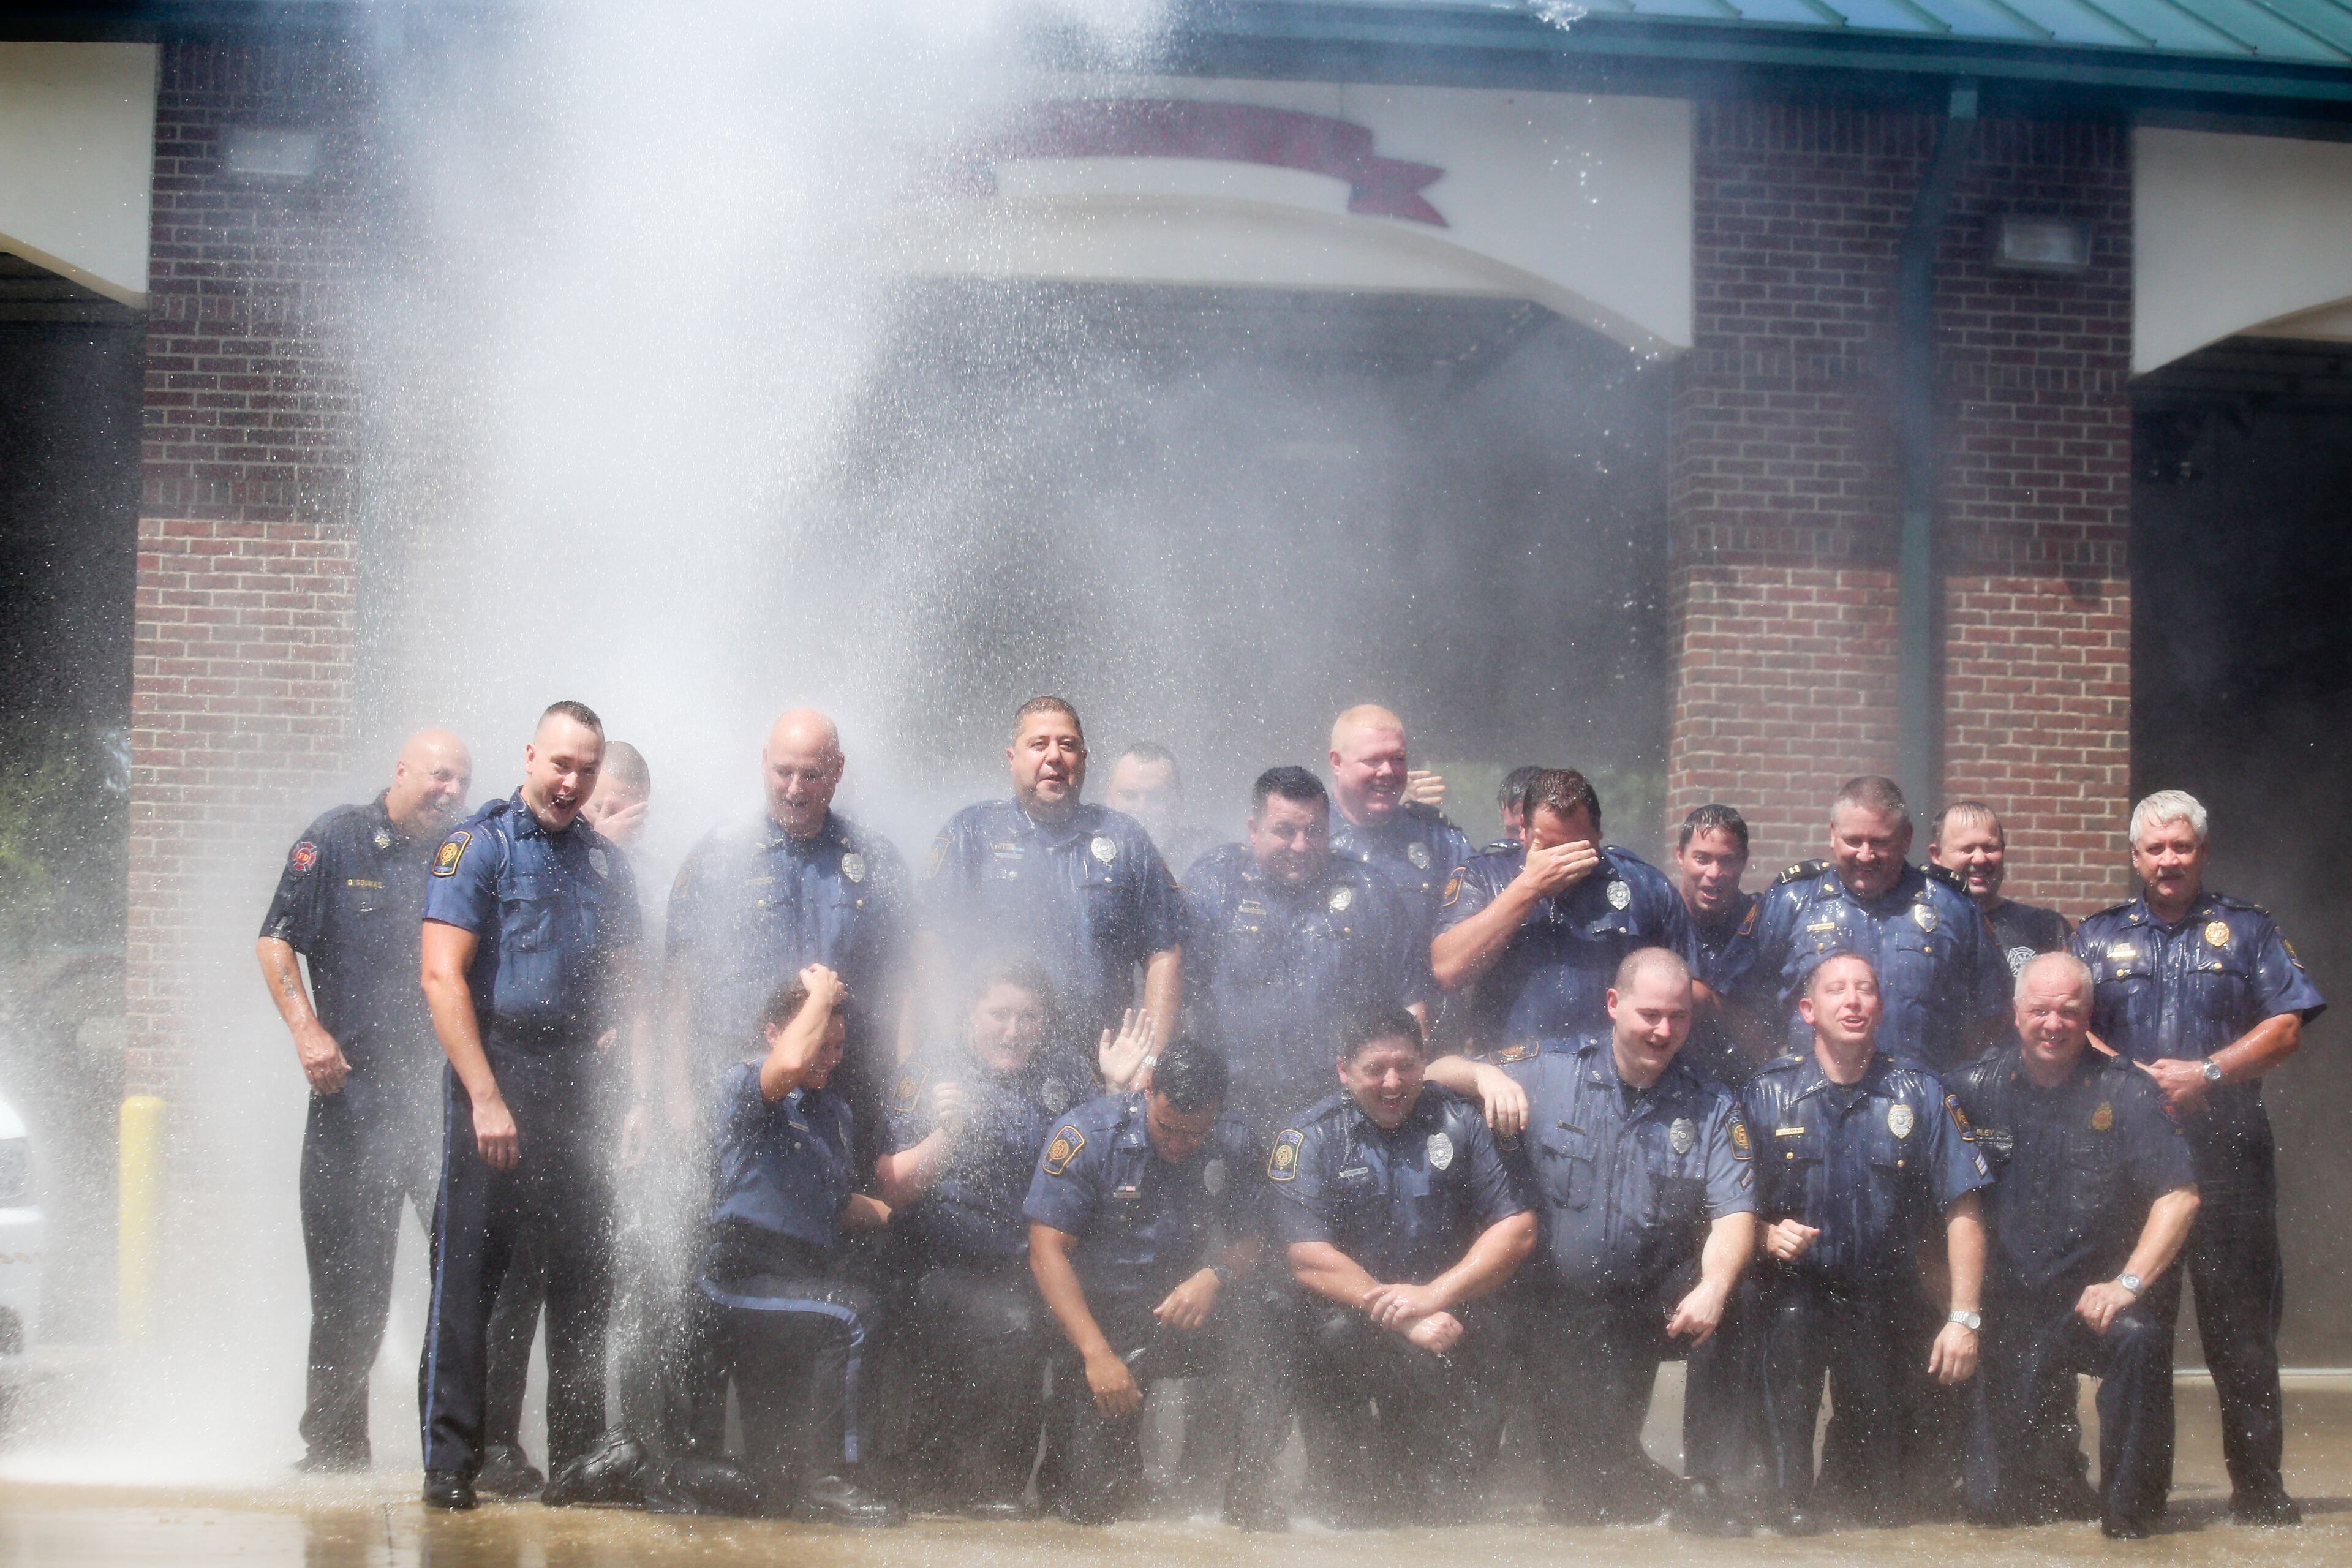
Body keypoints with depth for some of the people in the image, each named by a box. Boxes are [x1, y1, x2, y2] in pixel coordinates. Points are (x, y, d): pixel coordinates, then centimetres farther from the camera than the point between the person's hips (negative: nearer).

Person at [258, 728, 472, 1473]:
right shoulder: (335, 841, 4)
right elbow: (277, 942, 1)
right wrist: (308, 1030, -12)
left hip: (446, 1096, 2)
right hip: (354, 1094, -2)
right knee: (348, 1278, 3)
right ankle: (333, 1440, 14)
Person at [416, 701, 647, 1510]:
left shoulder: (605, 863, 15)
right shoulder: (477, 846, -3)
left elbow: (627, 987, 18)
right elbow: (443, 977, -11)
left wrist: (640, 1096, 7)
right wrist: (485, 1099, -17)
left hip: (578, 1088, 5)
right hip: (496, 1076, -5)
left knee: (584, 1274, 8)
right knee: (470, 1271, -5)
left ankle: (578, 1457, 17)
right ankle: (450, 1463, -1)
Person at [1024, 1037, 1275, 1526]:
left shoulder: (1233, 1146, -3)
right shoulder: (1088, 1136, -14)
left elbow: (1252, 1237, 0)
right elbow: (1048, 1251, -15)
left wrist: (1215, 1277, -24)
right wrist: (1097, 1354, -23)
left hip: (1184, 1313, 3)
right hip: (1099, 1318, -3)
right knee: (1095, 1503, -13)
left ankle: (1249, 1490, -8)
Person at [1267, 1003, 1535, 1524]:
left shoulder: (1458, 1123, 8)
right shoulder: (1311, 1137, 1)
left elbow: (1518, 1228, 1)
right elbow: (1308, 1260, -11)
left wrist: (1435, 1295, -14)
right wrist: (1405, 1320, -20)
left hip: (1450, 1310, 2)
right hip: (1348, 1310, -2)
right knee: (1335, 1334, -34)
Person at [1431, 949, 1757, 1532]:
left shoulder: (1712, 1109, 0)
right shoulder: (1547, 1072, -2)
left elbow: (1734, 1214, -12)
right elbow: (1438, 1073, 1)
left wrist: (1712, 1287, -32)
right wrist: (1485, 1075, -22)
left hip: (1652, 1307, 0)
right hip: (1558, 1312, 0)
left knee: (1726, 1310, -32)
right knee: (1581, 1498, -4)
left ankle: (1707, 1490, -15)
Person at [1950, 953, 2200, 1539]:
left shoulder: (2124, 1091, -5)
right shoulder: (1974, 1088, 2)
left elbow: (2180, 1196, -11)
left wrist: (2128, 1283, -22)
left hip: (2099, 1297, -2)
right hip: (2014, 1309, 2)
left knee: (2138, 1338, -38)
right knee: (1995, 1500, -4)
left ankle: (2129, 1511, -17)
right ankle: (2062, 1458, 32)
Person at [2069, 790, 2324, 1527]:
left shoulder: (2246, 931, 11)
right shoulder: (2099, 937, 15)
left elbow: (2285, 1026, 2)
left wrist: (2207, 1073, -11)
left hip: (2228, 1154, -1)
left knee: (2241, 1321, -4)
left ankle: (2259, 1486, 0)